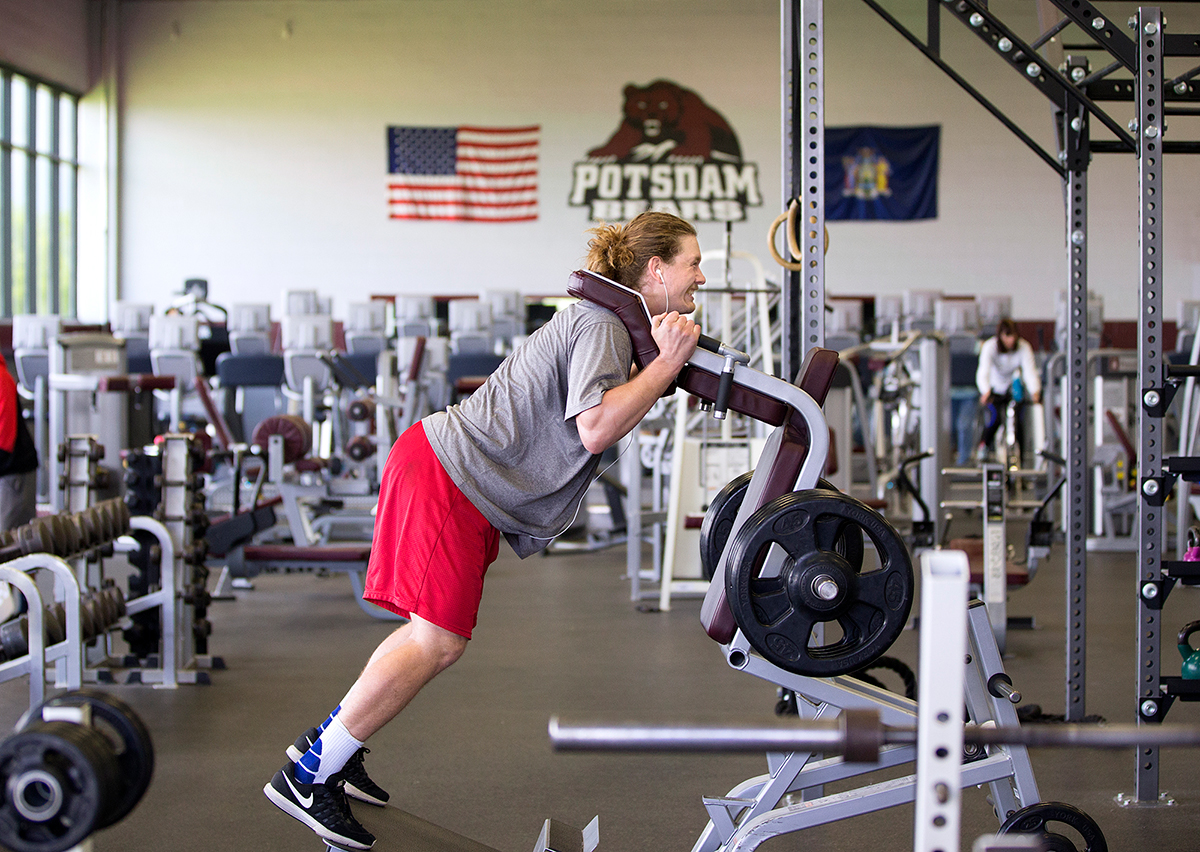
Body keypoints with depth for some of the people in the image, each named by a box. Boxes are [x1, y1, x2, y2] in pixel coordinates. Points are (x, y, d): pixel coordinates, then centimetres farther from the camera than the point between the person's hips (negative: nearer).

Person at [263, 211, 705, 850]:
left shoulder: (614, 323, 18)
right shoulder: (601, 323, -15)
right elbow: (595, 428, -27)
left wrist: (663, 356, 1)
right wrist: (668, 363, -22)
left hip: (470, 487, 11)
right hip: (449, 473, -11)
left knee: (438, 637, 14)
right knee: (438, 641, -10)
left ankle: (328, 745, 24)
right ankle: (308, 777, -3)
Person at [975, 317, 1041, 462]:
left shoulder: (1024, 347, -20)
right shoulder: (990, 347, -25)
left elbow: (1030, 371, -30)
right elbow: (983, 372, -36)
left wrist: (1035, 392, -49)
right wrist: (986, 392, -57)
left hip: (1013, 389, 1)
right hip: (994, 389, -1)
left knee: (1017, 422, -16)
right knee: (994, 420, -23)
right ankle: (984, 445, 8)